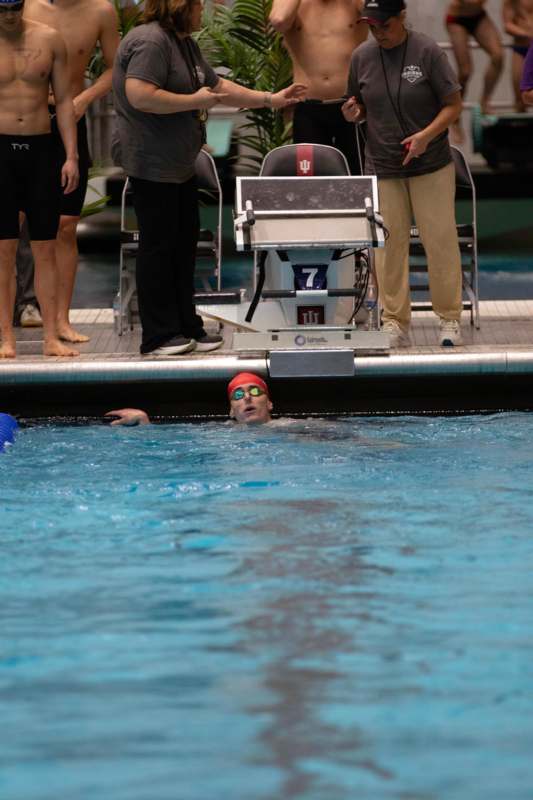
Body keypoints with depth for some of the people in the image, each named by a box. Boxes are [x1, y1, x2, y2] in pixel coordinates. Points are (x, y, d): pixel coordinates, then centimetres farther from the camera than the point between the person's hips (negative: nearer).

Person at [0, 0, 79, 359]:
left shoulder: (49, 40, 4)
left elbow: (64, 101, 8)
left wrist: (71, 157, 2)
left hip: (41, 148, 2)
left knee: (46, 248, 3)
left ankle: (52, 337, 5)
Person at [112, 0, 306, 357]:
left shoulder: (185, 44, 15)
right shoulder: (150, 42, -18)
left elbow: (218, 86, 24)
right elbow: (140, 96, -29)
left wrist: (271, 99, 21)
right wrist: (195, 100, -19)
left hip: (180, 165, 10)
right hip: (152, 163, -10)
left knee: (184, 245, 13)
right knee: (158, 247, -3)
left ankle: (187, 327, 20)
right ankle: (160, 336, 3)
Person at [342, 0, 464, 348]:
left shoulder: (427, 52, -7)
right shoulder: (362, 57, 4)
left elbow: (453, 105, -5)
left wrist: (427, 135, -20)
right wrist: (353, 113, -8)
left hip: (431, 166, -3)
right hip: (382, 168, 3)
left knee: (440, 240, -1)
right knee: (389, 244, 2)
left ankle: (450, 319, 10)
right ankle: (395, 323, 10)